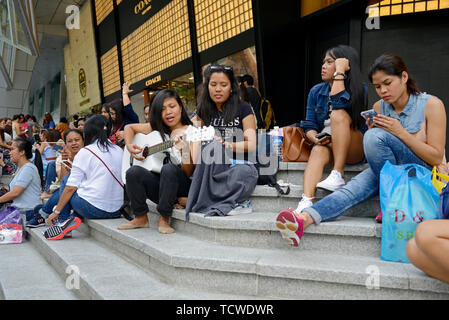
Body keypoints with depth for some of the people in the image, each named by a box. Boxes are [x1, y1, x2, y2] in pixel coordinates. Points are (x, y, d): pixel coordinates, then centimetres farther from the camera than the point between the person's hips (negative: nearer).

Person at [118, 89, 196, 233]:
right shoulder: (157, 128, 10)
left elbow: (188, 173, -14)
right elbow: (129, 127, 22)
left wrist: (185, 150, -33)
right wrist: (129, 146, 3)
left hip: (181, 187, -4)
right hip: (159, 185, 4)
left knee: (169, 168, -34)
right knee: (133, 172, -22)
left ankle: (164, 219, -19)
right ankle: (141, 218, -4)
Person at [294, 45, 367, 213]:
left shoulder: (359, 89, -2)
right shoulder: (316, 91, 11)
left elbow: (338, 104, -24)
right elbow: (309, 125, 6)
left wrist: (339, 72, -14)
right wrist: (316, 139, -16)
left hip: (354, 150, -2)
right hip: (327, 146, 3)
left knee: (338, 114, -28)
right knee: (318, 151, -33)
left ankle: (338, 175, -31)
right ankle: (306, 202, -54)